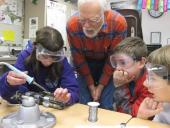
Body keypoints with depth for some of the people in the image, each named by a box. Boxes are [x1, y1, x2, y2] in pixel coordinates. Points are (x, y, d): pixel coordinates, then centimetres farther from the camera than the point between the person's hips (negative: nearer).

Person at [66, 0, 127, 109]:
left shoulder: (118, 23, -30)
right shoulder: (72, 25, -27)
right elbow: (78, 58, -14)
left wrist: (101, 86, -12)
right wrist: (91, 85, -9)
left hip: (108, 64, 0)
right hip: (85, 65, 1)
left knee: (106, 105, -3)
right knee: (84, 104, -1)